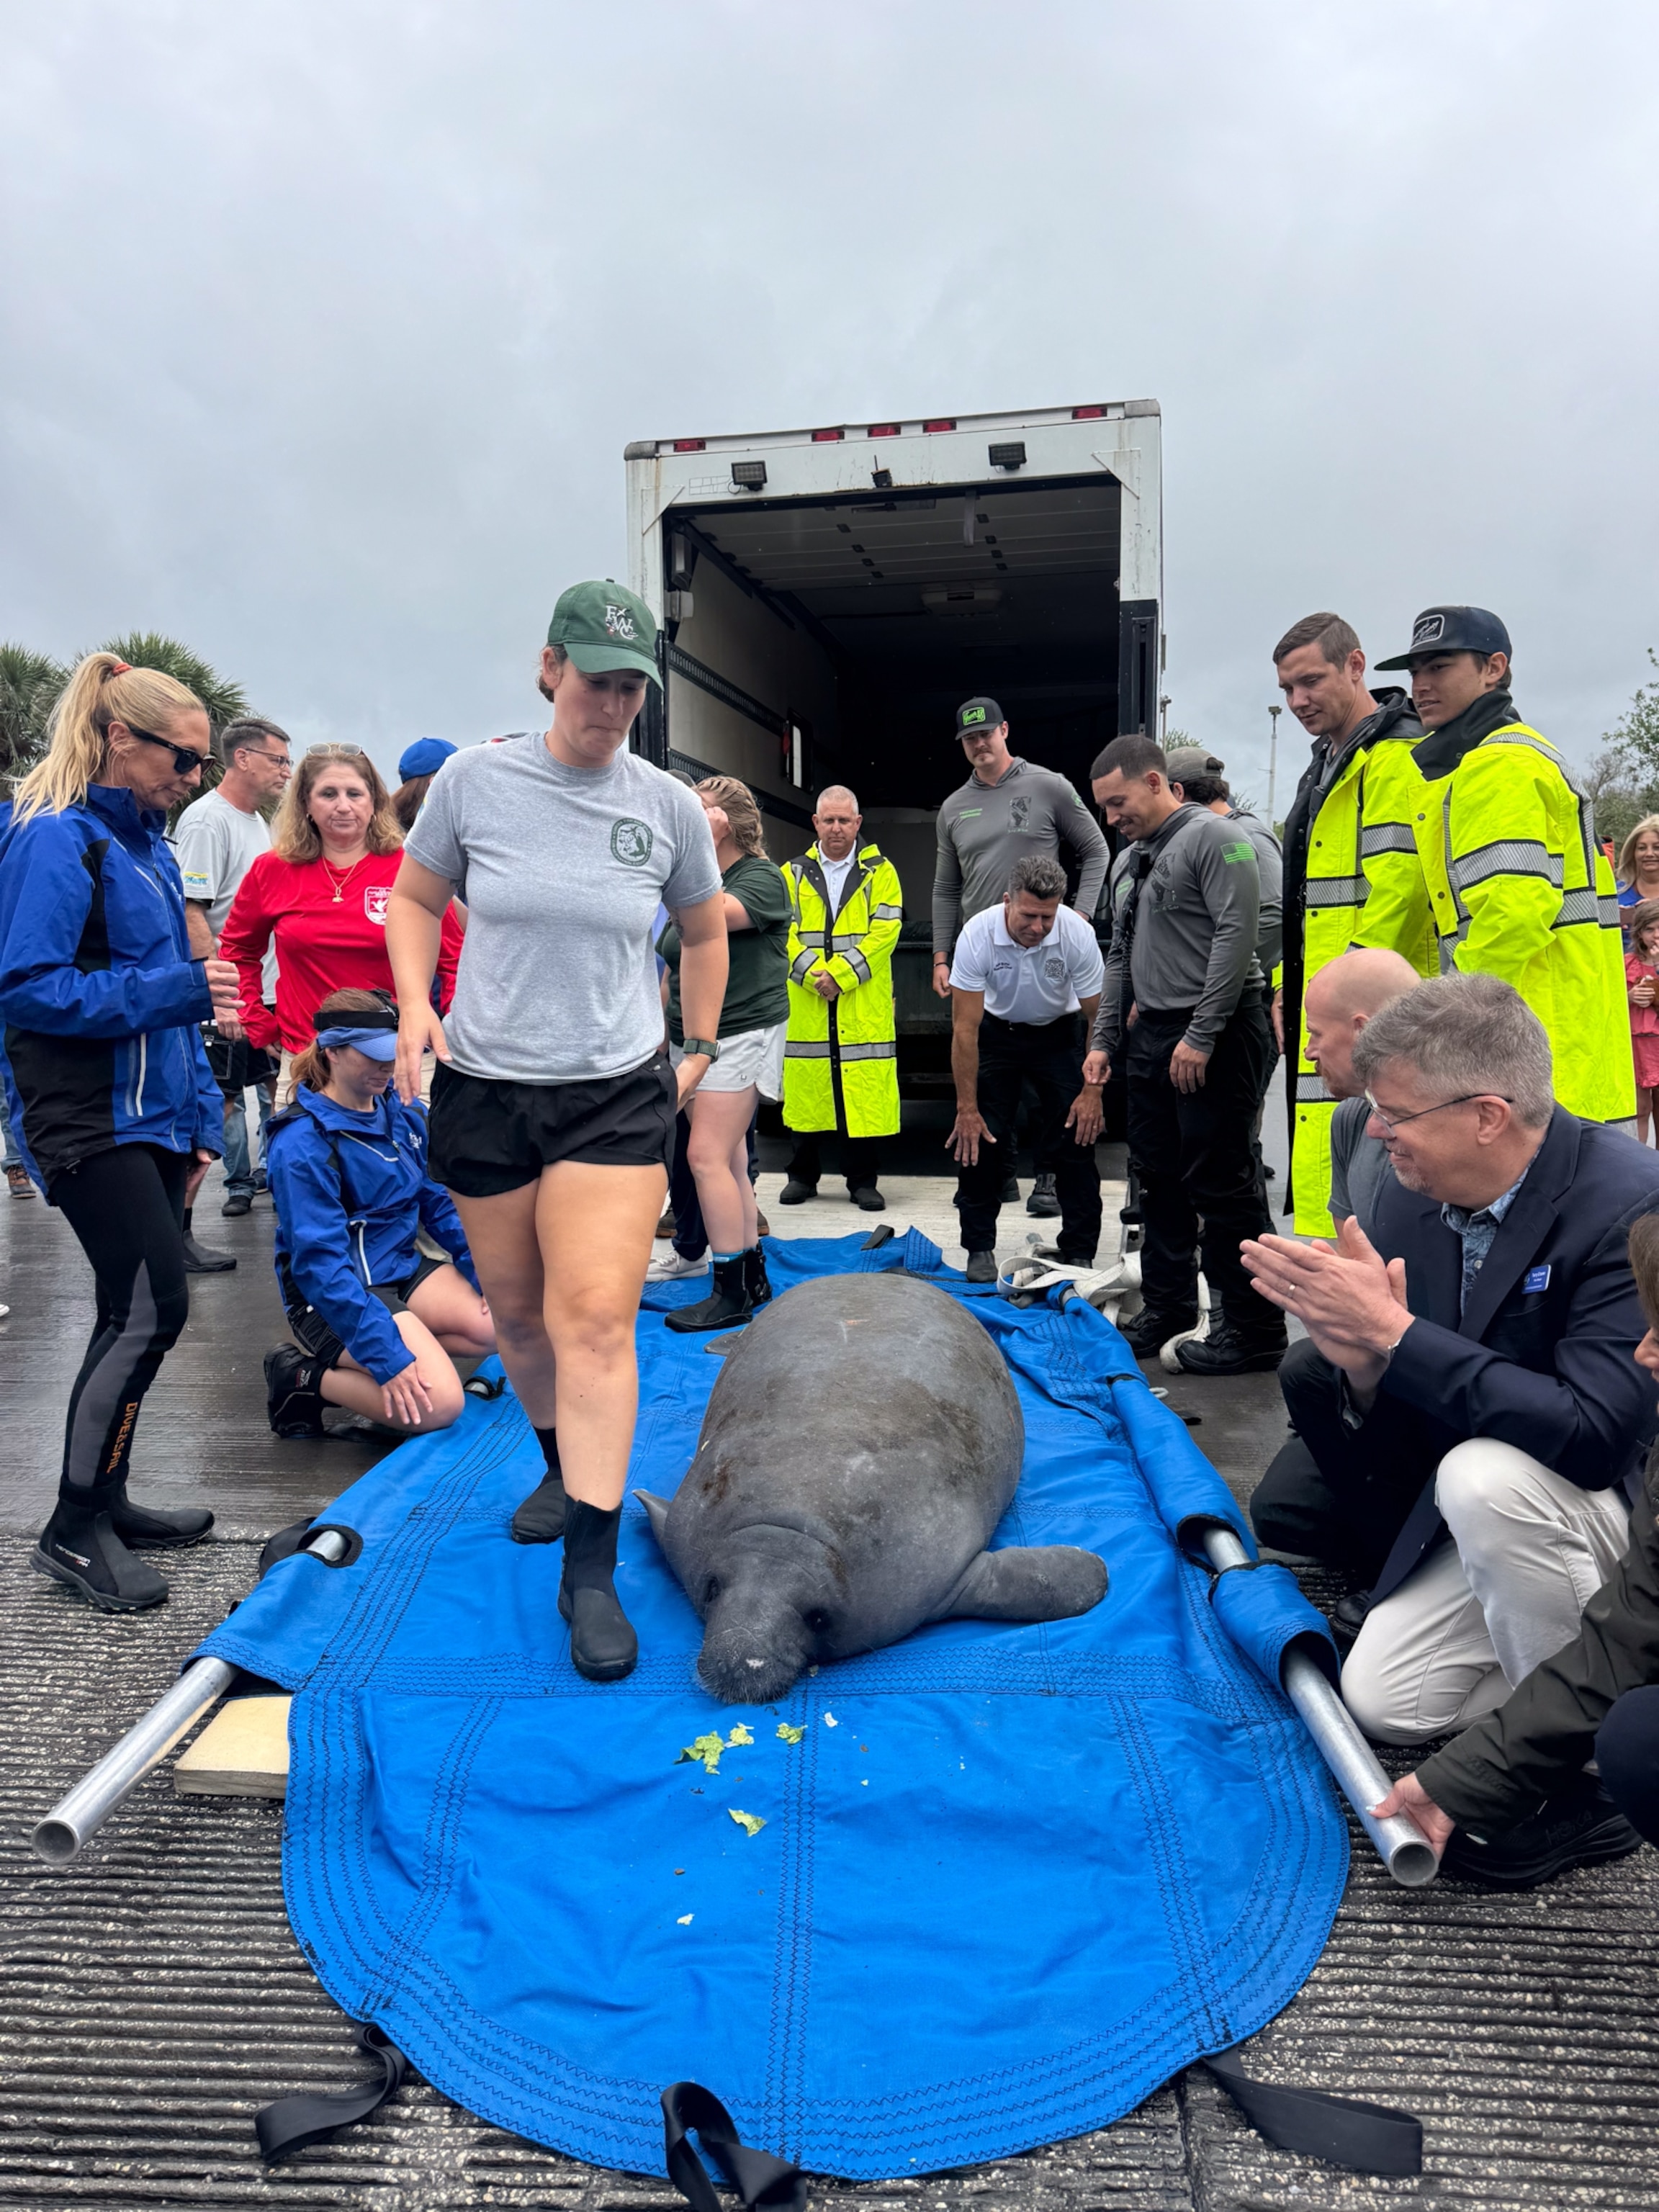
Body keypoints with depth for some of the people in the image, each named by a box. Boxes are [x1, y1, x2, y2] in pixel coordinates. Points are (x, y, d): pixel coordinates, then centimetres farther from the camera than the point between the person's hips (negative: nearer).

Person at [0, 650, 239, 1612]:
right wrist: (176, 989, -21)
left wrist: (199, 1109, 14)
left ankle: (105, 1501, 28)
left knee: (142, 1309, 13)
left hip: (150, 1112, 9)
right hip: (87, 1118, -9)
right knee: (152, 1306, -10)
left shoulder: (145, 841, 15)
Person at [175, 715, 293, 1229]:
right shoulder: (207, 820, -14)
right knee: (223, 1098, -1)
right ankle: (239, 1183, 7)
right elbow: (190, 913, -20)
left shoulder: (257, 820, 15)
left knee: (278, 1085, 15)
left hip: (273, 989, 9)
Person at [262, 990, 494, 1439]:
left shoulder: (405, 1115, 3)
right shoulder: (301, 1143, -18)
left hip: (405, 1267, 8)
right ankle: (304, 1377, 1)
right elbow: (320, 1262, -23)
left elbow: (440, 1203, 8)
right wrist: (388, 1355, -28)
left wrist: (484, 1272, -7)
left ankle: (346, 1361, 1)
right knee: (436, 1404, -22)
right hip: (335, 1294, -8)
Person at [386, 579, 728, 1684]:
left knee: (596, 1317, -11)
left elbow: (705, 931, 15)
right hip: (483, 1090, 2)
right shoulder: (474, 779, -2)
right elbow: (414, 899, 11)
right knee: (516, 1313, 13)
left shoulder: (668, 805, -1)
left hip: (618, 1095, -1)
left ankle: (592, 1570, -4)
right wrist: (416, 1004, -6)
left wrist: (700, 1047, 12)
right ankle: (562, 1461, 41)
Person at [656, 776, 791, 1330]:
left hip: (742, 1035, -7)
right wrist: (661, 1027, 18)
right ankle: (753, 1277, 19)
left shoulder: (762, 878, -7)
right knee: (729, 1161, 10)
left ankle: (732, 1292, -5)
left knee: (708, 1156, -13)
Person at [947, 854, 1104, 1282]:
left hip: (1059, 1033, 0)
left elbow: (1098, 1016, -14)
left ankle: (1079, 1253, 4)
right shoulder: (978, 935, -28)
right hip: (997, 1032, 0)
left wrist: (1092, 1090, -17)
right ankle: (979, 1248, 5)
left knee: (1076, 1135, -9)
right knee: (978, 1138, -10)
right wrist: (966, 1108, -24)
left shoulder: (1077, 934, -26)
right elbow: (965, 1028, -24)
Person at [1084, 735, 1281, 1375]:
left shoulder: (1211, 837, -9)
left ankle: (1255, 1330, 5)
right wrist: (1104, 1039, 17)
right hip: (1150, 1036, 9)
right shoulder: (1129, 863, 18)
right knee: (1159, 1178, 14)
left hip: (1215, 1038, -9)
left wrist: (1201, 1035, -20)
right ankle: (1167, 1309, 27)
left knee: (1221, 1184, -5)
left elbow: (1237, 935, -18)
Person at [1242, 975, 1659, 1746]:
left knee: (1485, 1472, -35)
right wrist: (1363, 1368, -26)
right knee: (1380, 1702, -1)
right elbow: (1402, 1442, -2)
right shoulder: (1412, 1197, -7)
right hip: (1471, 1504, 6)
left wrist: (1395, 1333, -33)